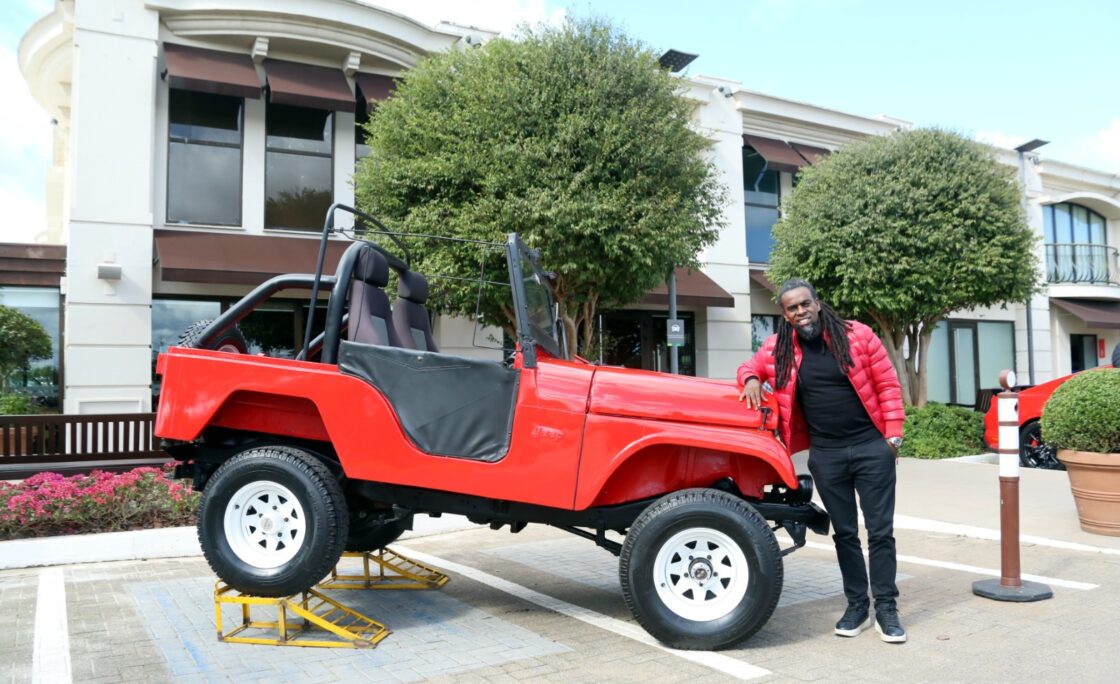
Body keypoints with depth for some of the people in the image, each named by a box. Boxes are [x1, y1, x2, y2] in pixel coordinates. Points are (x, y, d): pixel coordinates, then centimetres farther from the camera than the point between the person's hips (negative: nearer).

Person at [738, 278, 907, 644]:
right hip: (825, 455, 2)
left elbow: (887, 384, -2)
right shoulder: (778, 349, 1)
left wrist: (893, 435, -5)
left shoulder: (857, 335, -5)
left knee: (880, 531, 3)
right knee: (844, 532, 12)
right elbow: (751, 365, 17)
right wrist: (751, 380, -8)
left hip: (872, 447, -2)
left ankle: (887, 608, 15)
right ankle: (857, 606, 24)